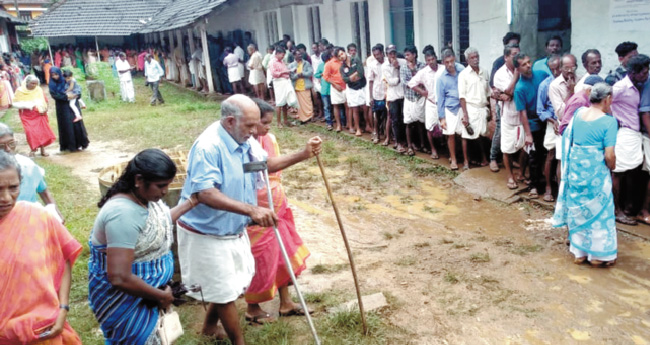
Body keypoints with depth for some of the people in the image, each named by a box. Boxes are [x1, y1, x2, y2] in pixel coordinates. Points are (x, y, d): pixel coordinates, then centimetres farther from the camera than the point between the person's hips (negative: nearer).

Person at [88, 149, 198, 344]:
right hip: (123, 299, -9)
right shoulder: (124, 214, -32)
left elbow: (158, 225, 17)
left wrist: (189, 203, 9)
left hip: (145, 290, 9)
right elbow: (119, 278, -34)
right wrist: (160, 296, -21)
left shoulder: (145, 196, -5)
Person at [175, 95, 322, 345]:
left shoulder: (245, 141, -3)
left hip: (234, 230, 9)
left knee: (234, 284, 22)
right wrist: (251, 209, -50)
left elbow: (266, 164, 13)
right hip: (206, 234, -9)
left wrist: (303, 155, 1)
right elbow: (206, 194, -40)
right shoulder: (208, 147, -29)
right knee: (225, 291, 7)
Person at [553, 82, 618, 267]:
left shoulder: (578, 113, 1)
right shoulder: (609, 121, -15)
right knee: (598, 211, 11)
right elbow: (609, 155, -17)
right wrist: (612, 168, 2)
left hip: (575, 168, 5)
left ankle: (578, 252, 27)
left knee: (577, 210, 16)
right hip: (595, 171, -5)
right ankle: (600, 255, 23)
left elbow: (568, 139, 7)